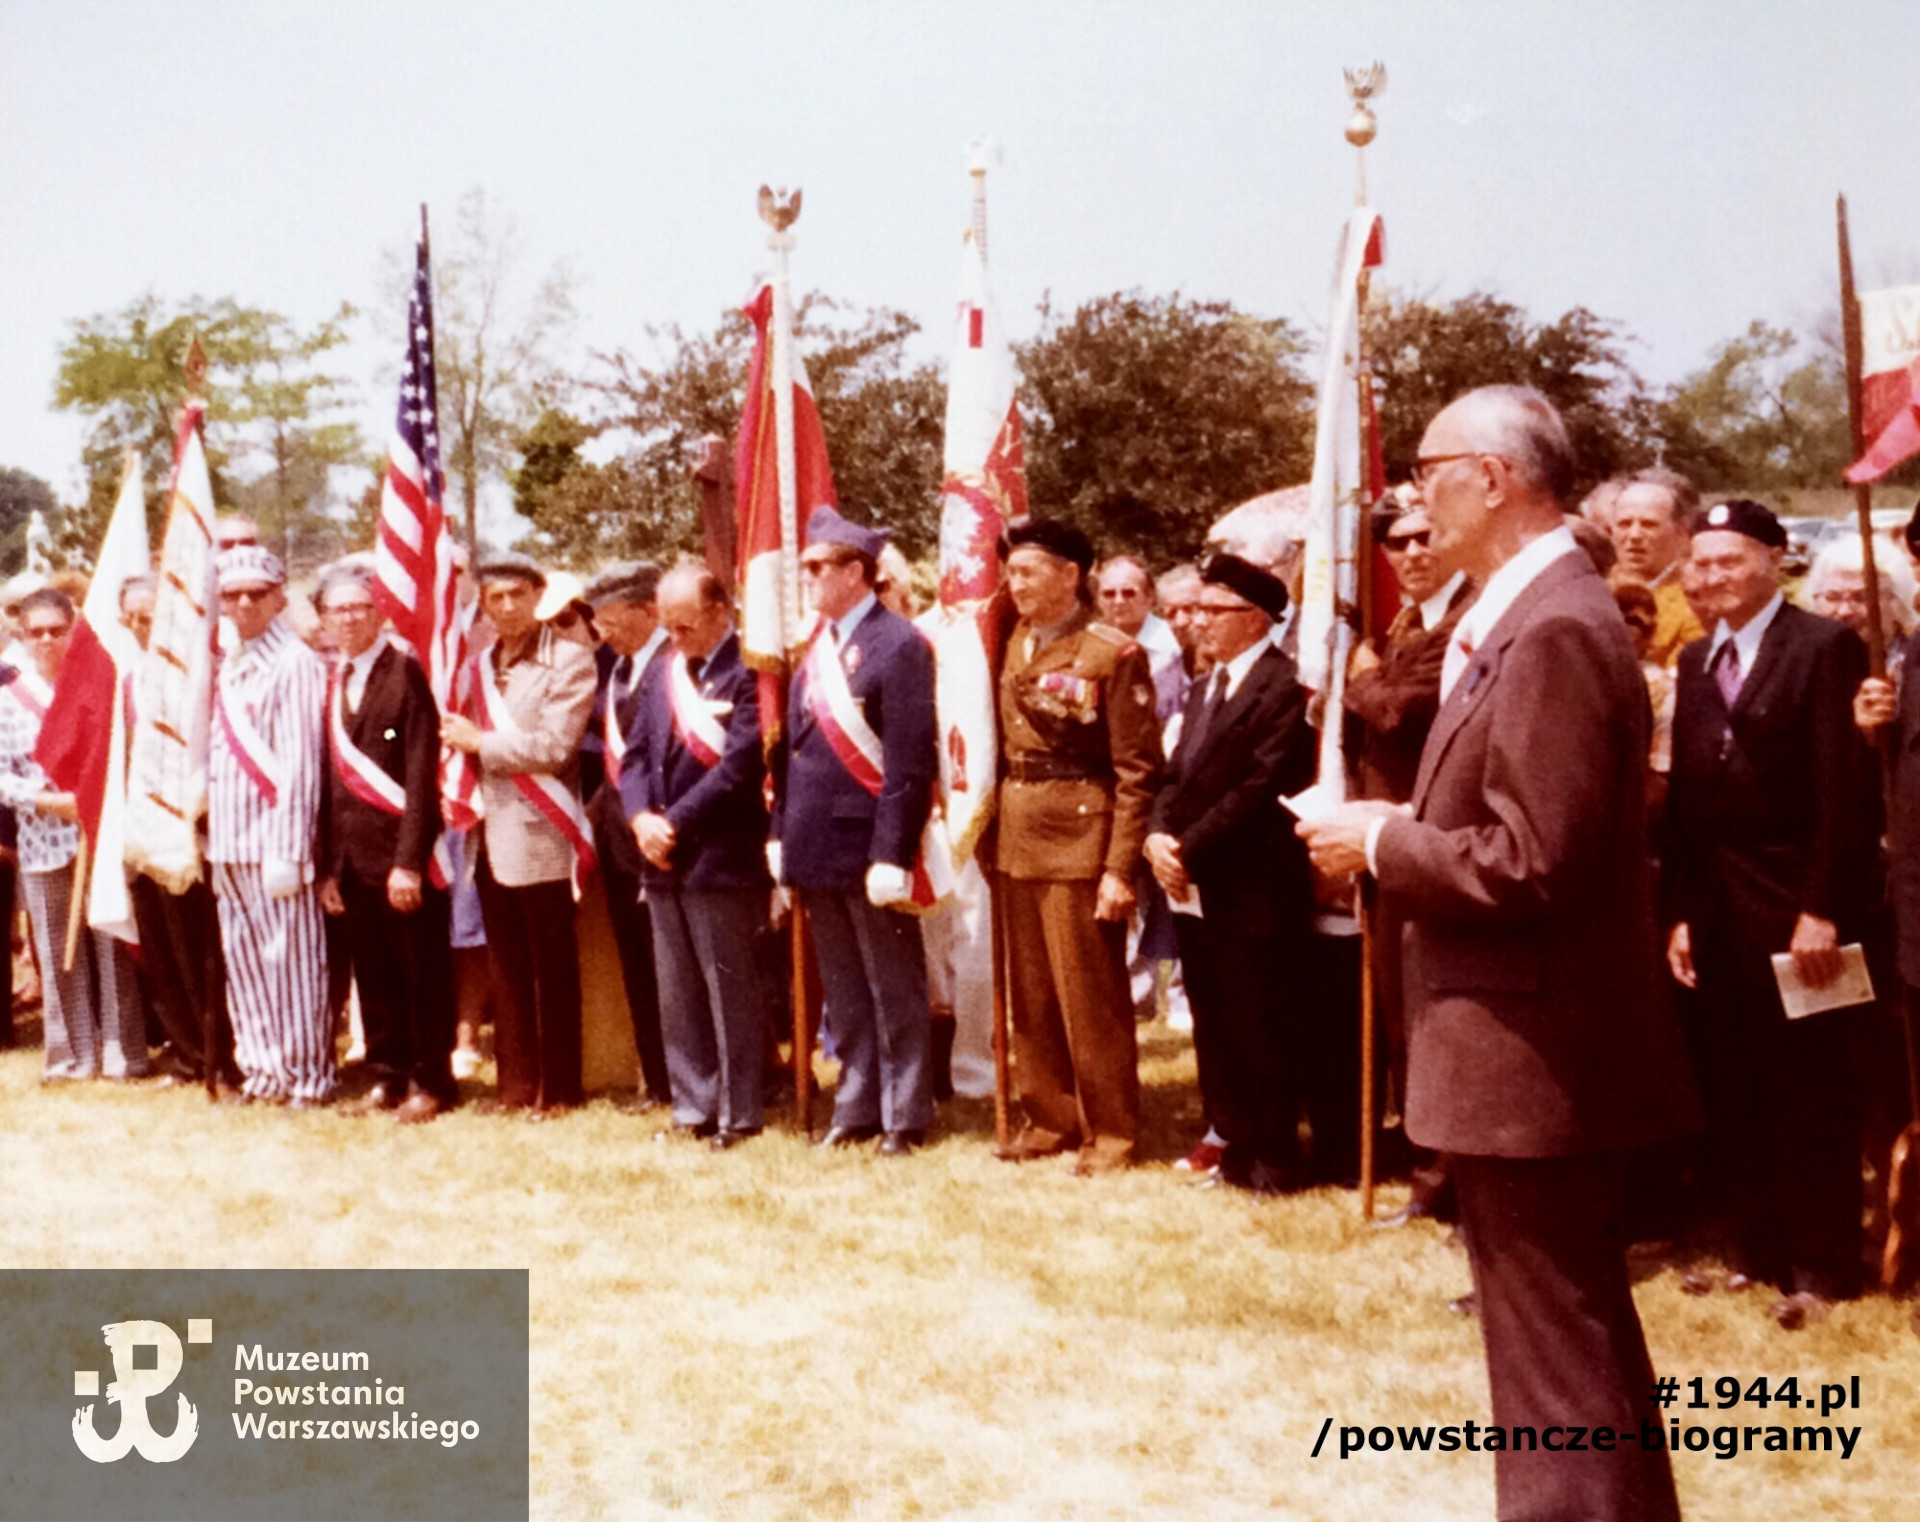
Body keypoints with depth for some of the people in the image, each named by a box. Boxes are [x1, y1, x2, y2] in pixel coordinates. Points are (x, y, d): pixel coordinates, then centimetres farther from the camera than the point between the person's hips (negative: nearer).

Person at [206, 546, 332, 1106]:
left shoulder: (295, 664, -9)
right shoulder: (226, 668, 15)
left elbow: (300, 762, -14)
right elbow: (216, 756, 17)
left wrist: (287, 849, -18)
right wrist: (214, 838, 10)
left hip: (274, 839, -7)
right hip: (229, 840, 7)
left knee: (290, 959, -2)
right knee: (242, 961, 10)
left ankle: (306, 1075, 6)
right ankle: (264, 1070, 19)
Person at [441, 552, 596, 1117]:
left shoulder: (569, 659, -6)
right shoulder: (481, 664, 15)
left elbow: (554, 746, -15)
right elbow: (460, 738, 19)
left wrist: (479, 742, -9)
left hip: (540, 837, -6)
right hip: (490, 834, 6)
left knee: (553, 971, 2)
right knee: (508, 970, 11)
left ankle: (558, 1089, 8)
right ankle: (516, 1084, 18)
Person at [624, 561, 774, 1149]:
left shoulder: (747, 672, -10)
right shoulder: (661, 672, 14)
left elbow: (740, 764, -17)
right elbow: (636, 754, 13)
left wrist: (677, 822, -14)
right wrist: (642, 817, -4)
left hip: (723, 856, -7)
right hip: (664, 858, 8)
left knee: (732, 990, 0)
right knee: (677, 993, 13)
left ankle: (740, 1112, 9)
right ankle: (693, 1107, 22)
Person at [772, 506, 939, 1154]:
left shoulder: (899, 644, -11)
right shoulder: (814, 647, 12)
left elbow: (911, 762, -16)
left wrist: (892, 855, -20)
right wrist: (781, 831, 9)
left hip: (867, 846, -7)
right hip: (817, 849, 8)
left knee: (895, 990, 4)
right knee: (842, 992, 15)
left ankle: (906, 1116, 14)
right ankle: (856, 1107, 25)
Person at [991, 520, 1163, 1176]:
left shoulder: (1114, 654, -9)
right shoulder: (1015, 648, 11)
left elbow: (1138, 772, -12)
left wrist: (1119, 868, -17)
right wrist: (993, 837, 7)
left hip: (1080, 841, -7)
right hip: (1018, 843, 7)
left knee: (1090, 993, 0)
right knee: (1030, 994, 12)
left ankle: (1110, 1131, 12)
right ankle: (1051, 1117, 24)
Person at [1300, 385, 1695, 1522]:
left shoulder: (1556, 630, -20)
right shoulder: (1523, 618, 12)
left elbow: (1529, 865, -25)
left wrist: (1381, 844, -13)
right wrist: (1401, 826, 5)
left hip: (1532, 1062, -11)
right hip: (1544, 1053, 11)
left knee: (1556, 1366, 0)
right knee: (1586, 1337, 23)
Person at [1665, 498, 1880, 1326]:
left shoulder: (1824, 646, -6)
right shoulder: (1696, 661, 14)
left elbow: (1850, 792, -12)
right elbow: (1684, 798, 13)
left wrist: (1824, 909, -17)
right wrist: (1680, 911, 7)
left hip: (1794, 905, -6)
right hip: (1716, 908, 6)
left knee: (1808, 1092, 2)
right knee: (1732, 1089, 10)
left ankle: (1821, 1265, 12)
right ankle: (1758, 1249, 20)